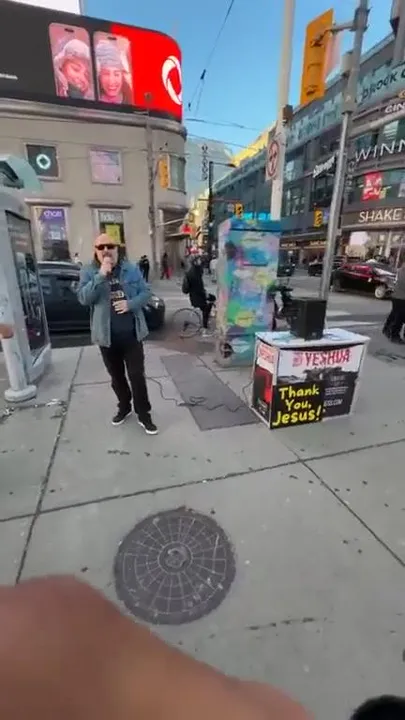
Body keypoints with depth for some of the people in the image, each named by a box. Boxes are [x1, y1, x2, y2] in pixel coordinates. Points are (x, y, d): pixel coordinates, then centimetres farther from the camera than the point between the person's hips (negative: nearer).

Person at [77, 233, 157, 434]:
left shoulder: (131, 269, 2)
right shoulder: (88, 272, -1)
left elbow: (146, 292, 2)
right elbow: (83, 298, -15)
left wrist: (131, 303, -17)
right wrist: (101, 275, -24)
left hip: (132, 333, 0)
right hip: (107, 335, 1)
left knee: (137, 375, 4)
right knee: (116, 376, 16)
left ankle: (143, 415, 17)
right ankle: (124, 407, 37)